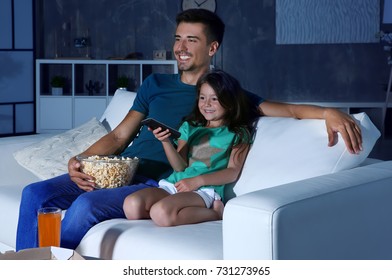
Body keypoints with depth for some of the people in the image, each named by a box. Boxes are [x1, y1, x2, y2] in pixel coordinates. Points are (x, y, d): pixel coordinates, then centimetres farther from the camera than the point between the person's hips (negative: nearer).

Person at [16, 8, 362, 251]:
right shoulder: (155, 84, 18)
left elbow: (287, 110, -3)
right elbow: (120, 135, 15)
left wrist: (329, 111, -23)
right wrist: (81, 160, -4)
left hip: (156, 184, -5)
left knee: (85, 206, -31)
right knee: (36, 194, -14)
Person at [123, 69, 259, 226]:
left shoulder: (237, 134, 11)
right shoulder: (190, 127, 23)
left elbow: (232, 172, -1)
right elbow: (180, 167, 12)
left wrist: (197, 180, -14)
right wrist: (166, 142, -6)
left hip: (206, 189, -5)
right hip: (174, 183, 5)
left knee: (161, 212, -36)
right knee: (131, 204, -26)